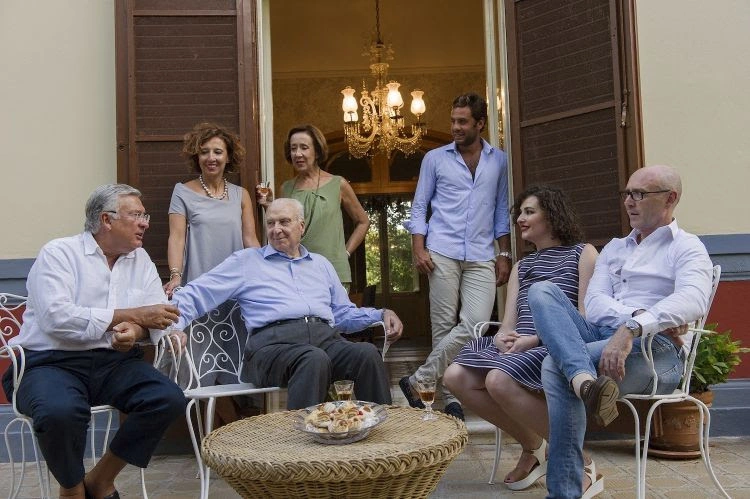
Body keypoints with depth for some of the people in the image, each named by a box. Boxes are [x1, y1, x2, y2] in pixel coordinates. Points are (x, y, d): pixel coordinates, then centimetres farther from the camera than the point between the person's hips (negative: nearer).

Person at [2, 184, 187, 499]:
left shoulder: (140, 260, 13)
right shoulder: (59, 253, -3)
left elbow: (158, 318, 6)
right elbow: (57, 318, -19)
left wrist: (135, 331, -19)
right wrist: (133, 315, -15)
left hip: (114, 362, 5)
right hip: (51, 362, -5)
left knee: (169, 399, -20)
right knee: (60, 411, -36)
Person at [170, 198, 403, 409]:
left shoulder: (321, 264, 31)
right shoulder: (245, 261, 20)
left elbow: (343, 314, 31)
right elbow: (194, 295, 14)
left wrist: (382, 315, 14)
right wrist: (174, 326, -6)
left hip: (326, 338, 4)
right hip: (273, 341, -4)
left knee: (368, 353, -29)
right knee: (315, 359, -39)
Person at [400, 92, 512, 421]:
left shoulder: (499, 161, 13)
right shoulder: (435, 159, 8)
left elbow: (502, 210, 16)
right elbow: (419, 207, 7)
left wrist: (504, 254, 8)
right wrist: (418, 249, -5)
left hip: (481, 257, 2)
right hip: (443, 254, -1)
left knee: (475, 323, -13)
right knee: (444, 326, -1)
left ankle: (418, 381, -2)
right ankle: (450, 397, 10)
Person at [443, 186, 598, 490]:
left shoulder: (583, 254, 6)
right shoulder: (521, 267, 26)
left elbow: (586, 318, -6)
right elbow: (508, 323, 16)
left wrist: (535, 339, -17)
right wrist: (502, 337, -10)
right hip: (517, 348, 7)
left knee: (499, 380, -34)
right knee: (456, 377, -17)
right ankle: (533, 446, -1)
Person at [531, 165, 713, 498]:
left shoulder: (686, 248, 6)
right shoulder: (614, 248, 25)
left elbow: (693, 300, -17)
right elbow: (593, 303, 8)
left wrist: (635, 328, -33)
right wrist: (637, 316, -13)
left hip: (655, 350, -6)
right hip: (601, 339, 6)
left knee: (555, 366, -30)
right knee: (542, 291, -18)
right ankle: (585, 381, -43)